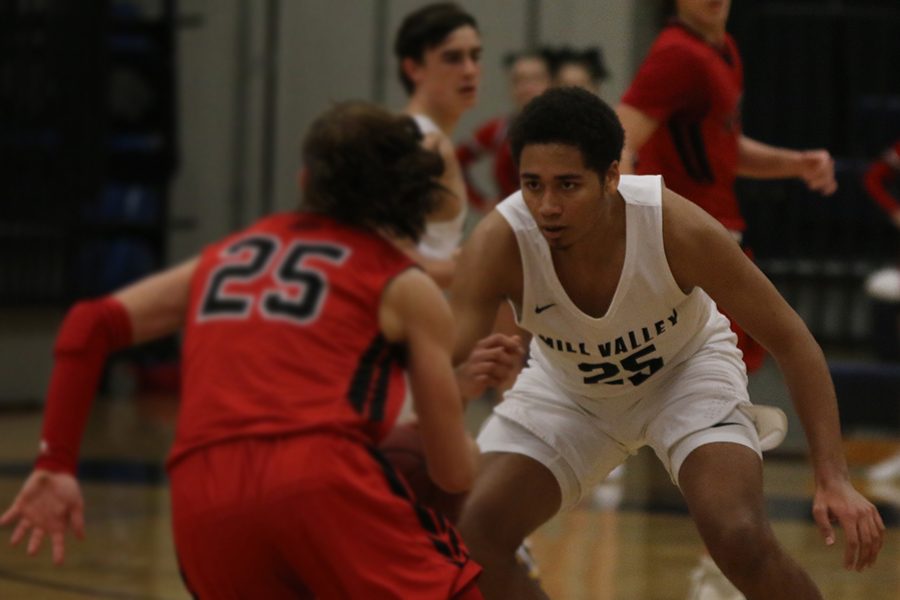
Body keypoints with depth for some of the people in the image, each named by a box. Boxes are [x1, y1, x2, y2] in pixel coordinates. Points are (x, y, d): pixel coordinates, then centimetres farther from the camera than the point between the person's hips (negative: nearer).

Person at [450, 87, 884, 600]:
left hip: (687, 370, -2)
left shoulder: (677, 227, -34)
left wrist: (834, 478, -30)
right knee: (471, 541, -15)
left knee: (742, 541, -25)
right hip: (567, 385, 2)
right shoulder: (500, 242, -33)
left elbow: (790, 340, -23)